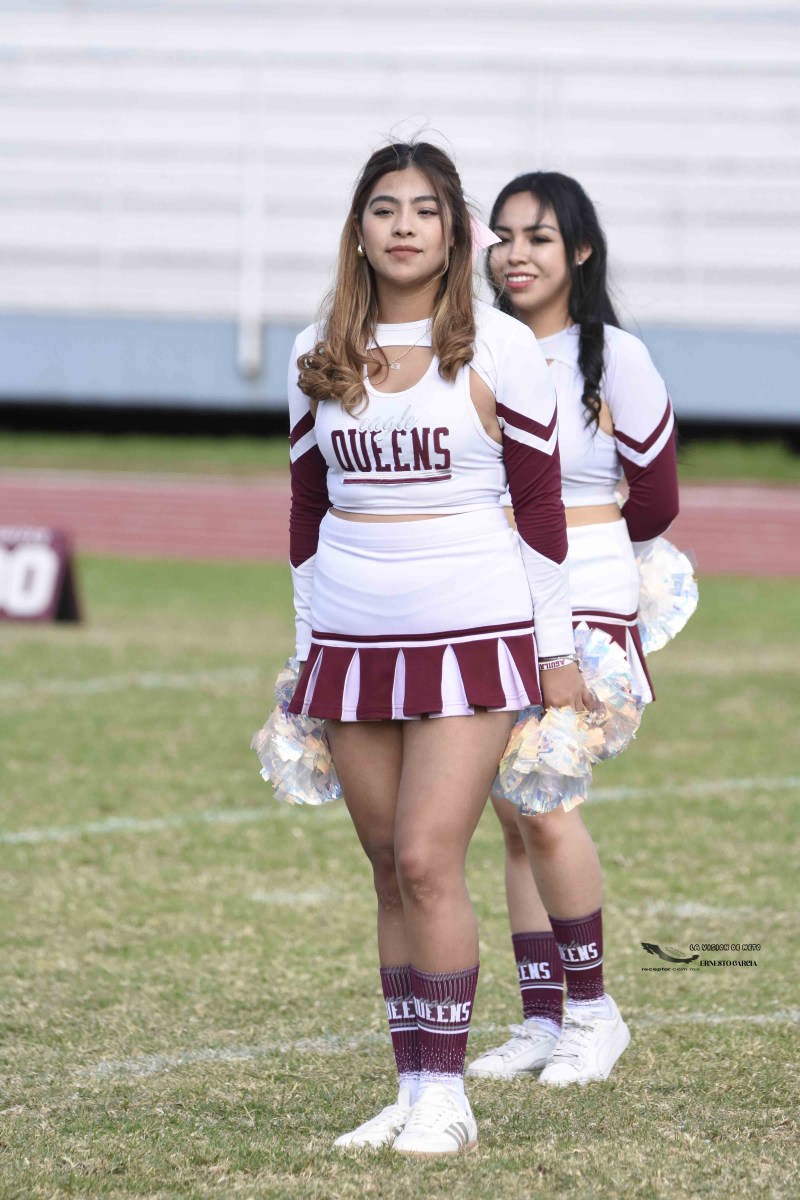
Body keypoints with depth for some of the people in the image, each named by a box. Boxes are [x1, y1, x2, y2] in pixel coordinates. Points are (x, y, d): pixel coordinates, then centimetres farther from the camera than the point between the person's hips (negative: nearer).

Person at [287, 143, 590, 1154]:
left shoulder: (498, 349, -3)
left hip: (472, 635, -4)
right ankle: (412, 1091, 11)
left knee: (427, 858, -13)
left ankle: (446, 1095, -6)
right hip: (353, 642, 4)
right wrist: (307, 650, 15)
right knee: (391, 871, 6)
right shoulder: (318, 358, 8)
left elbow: (539, 504, 0)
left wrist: (557, 653, 0)